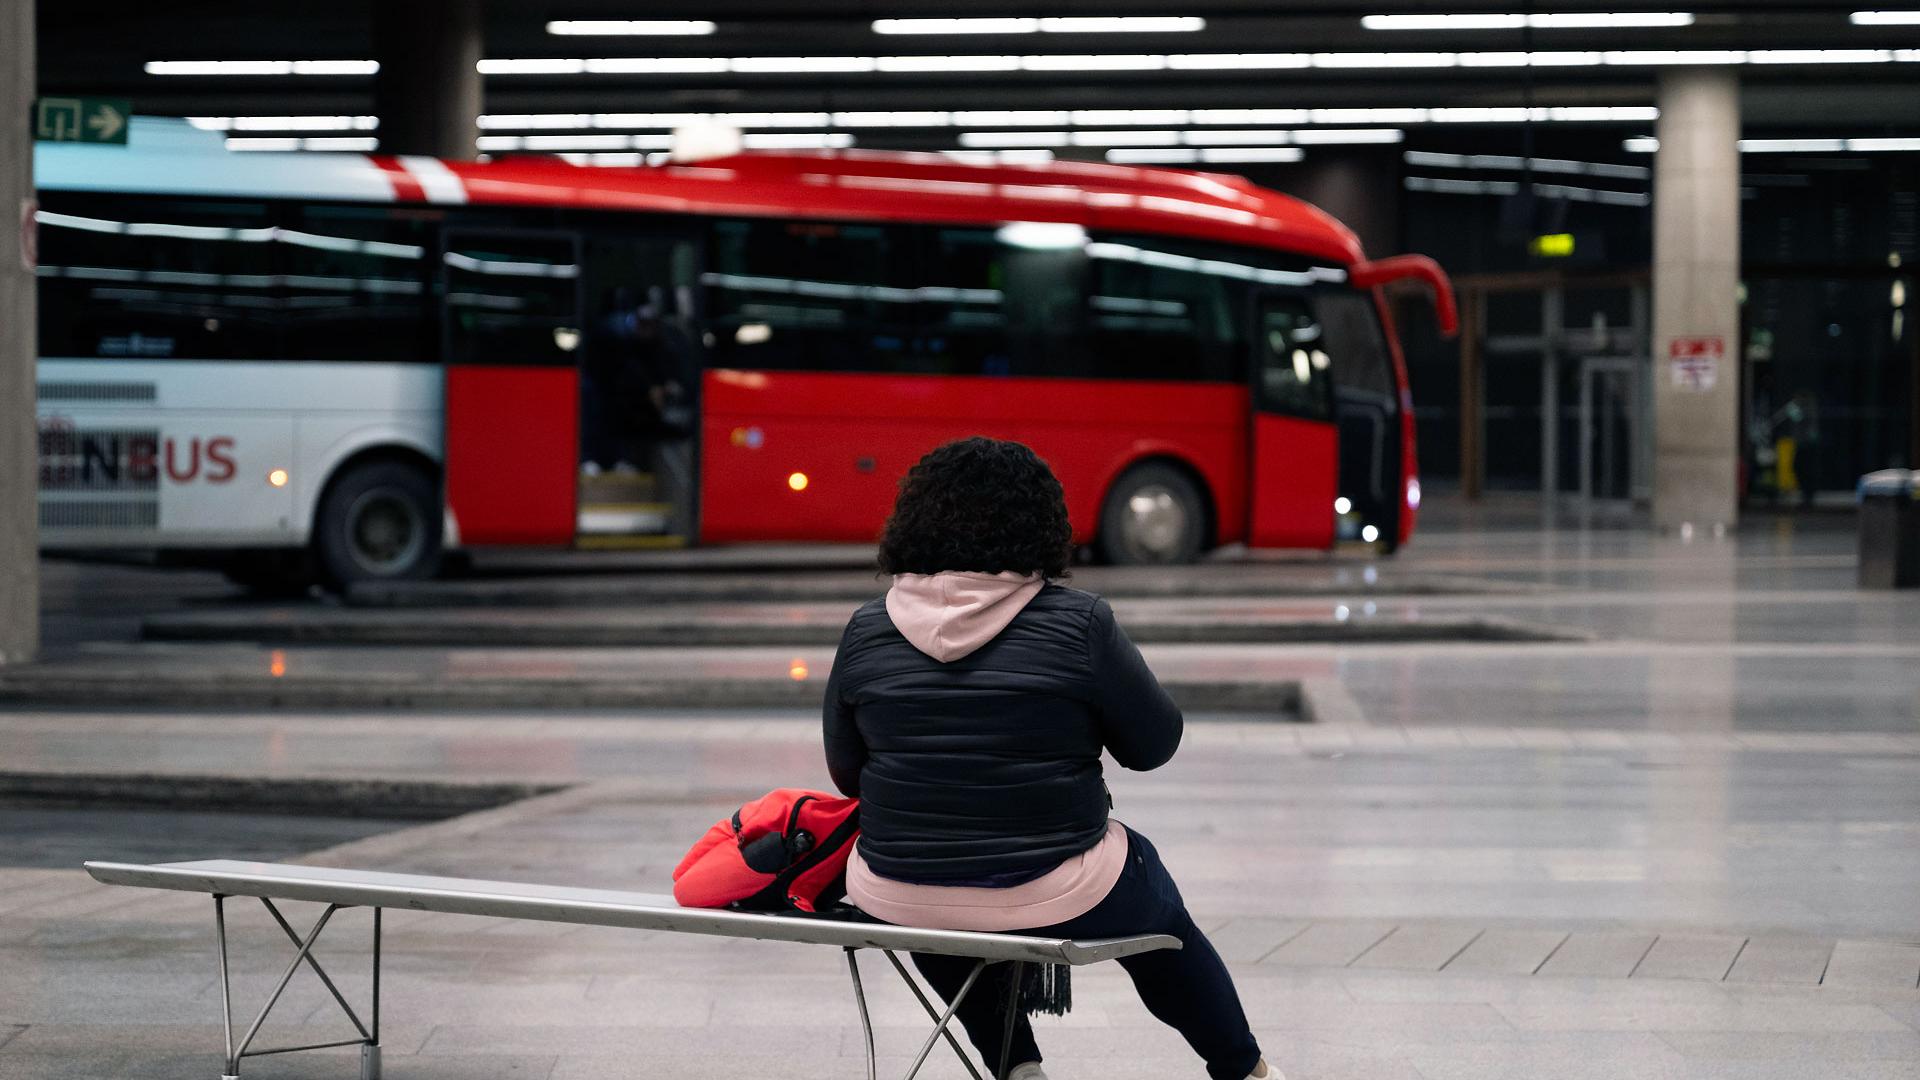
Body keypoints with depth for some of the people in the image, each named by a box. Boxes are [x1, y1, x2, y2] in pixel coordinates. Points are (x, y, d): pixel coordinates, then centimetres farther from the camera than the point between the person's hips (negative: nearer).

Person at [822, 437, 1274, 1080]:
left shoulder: (866, 632, -4)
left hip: (895, 899, 2)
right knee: (1157, 903, 29)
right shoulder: (1078, 623, -13)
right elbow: (1154, 744, -2)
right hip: (1056, 897, -2)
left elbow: (846, 775, 7)